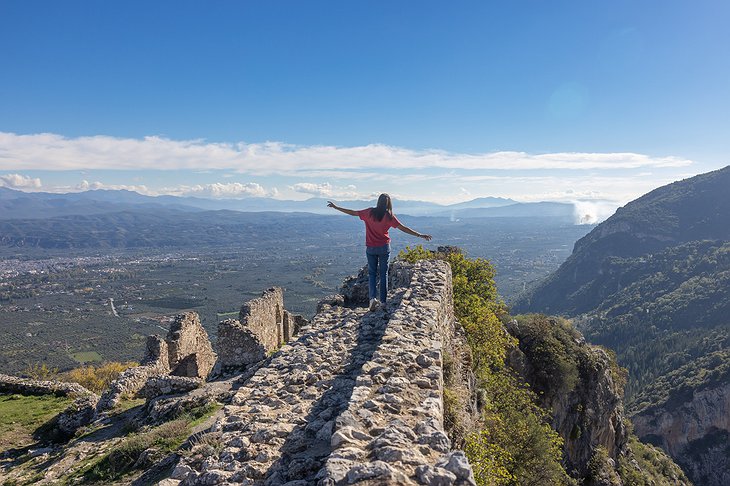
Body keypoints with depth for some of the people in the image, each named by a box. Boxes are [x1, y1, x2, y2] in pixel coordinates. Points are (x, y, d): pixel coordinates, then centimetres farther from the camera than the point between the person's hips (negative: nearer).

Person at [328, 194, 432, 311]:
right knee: (384, 274, 8)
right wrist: (420, 235, -4)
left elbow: (353, 212, 2)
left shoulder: (370, 212, -4)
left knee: (372, 273, 9)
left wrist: (336, 207, 13)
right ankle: (383, 301, 10)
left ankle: (373, 298, -10)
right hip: (384, 247, -1)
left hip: (370, 248, 1)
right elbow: (403, 228, -9)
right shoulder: (389, 216, -8)